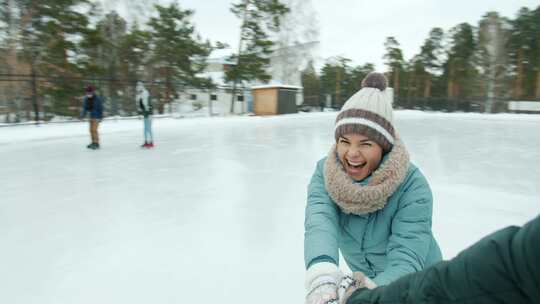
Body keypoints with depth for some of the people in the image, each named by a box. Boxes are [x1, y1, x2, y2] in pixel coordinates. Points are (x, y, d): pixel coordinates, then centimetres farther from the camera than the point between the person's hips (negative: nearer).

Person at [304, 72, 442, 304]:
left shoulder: (412, 185, -28)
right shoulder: (324, 174, -20)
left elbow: (407, 257, -35)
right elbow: (319, 221, -37)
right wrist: (322, 273, -56)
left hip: (417, 284, -2)